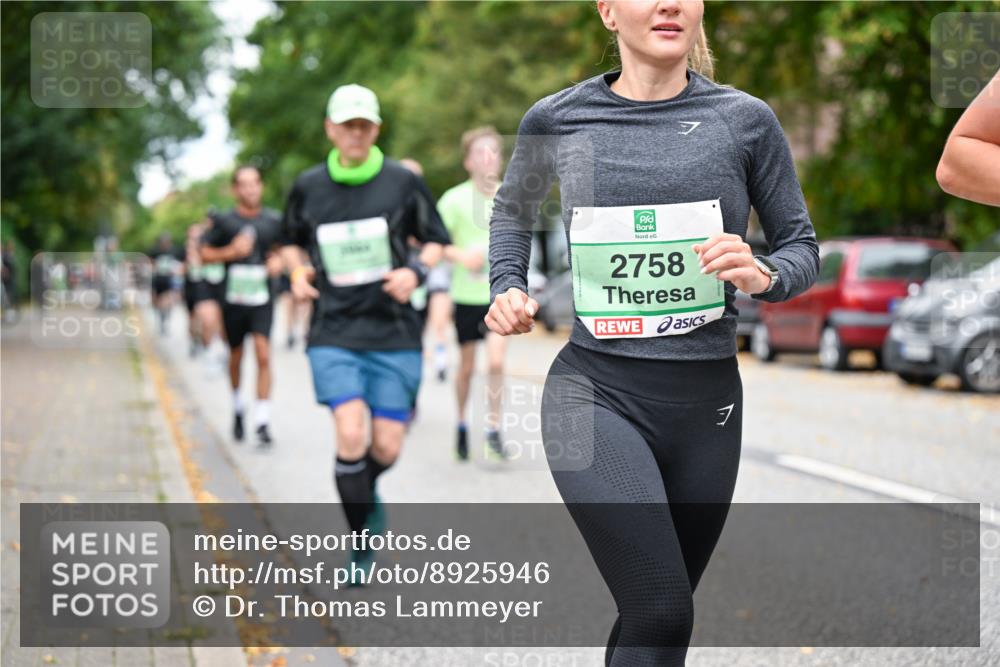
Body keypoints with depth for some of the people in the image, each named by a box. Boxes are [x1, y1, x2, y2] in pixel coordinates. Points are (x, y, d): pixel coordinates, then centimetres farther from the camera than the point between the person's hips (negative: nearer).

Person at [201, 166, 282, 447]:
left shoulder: (273, 220, 1)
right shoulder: (225, 221, -4)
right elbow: (204, 254, 0)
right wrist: (232, 251, -15)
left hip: (262, 299, 0)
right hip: (234, 299, 0)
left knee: (263, 355, -14)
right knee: (236, 357, 13)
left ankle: (262, 421, -13)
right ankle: (238, 409, 38)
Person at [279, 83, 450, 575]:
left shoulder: (403, 181, -1)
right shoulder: (307, 186, 4)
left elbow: (435, 240, 9)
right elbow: (292, 242, 20)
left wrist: (416, 271, -10)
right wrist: (297, 273, 0)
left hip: (394, 333, 0)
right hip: (333, 333, 0)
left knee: (386, 449, 1)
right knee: (351, 436, -16)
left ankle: (364, 491, 38)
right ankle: (362, 543, 2)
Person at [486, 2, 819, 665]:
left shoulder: (745, 120, 2)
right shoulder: (556, 121, 2)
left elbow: (802, 246, 9)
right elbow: (513, 211, 23)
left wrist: (763, 275, -13)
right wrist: (507, 288, 6)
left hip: (706, 399, 3)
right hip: (595, 392, -2)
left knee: (660, 614, 13)